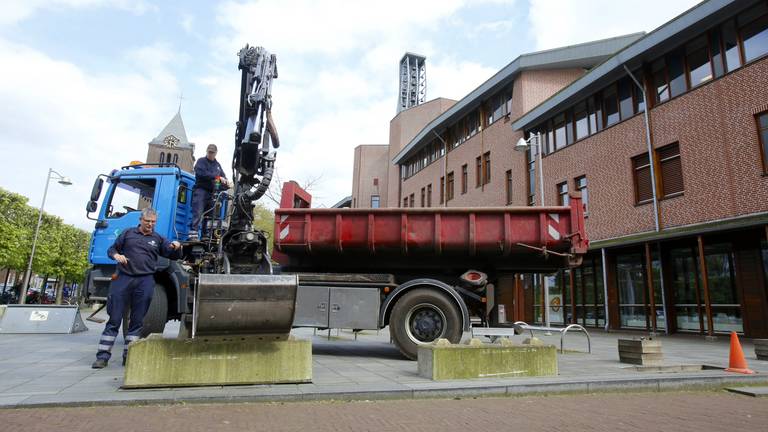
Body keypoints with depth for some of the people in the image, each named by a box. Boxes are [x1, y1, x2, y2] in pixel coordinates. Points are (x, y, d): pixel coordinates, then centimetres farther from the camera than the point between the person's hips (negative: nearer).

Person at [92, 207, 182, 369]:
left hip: (145, 282, 1)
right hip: (123, 278, 0)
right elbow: (112, 249, 16)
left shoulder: (158, 239, 13)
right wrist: (116, 255, -7)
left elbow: (174, 255, 10)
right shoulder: (128, 233, 13)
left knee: (137, 321, 3)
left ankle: (129, 356, 11)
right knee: (114, 319, 1)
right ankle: (102, 356, 7)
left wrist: (177, 247, -13)